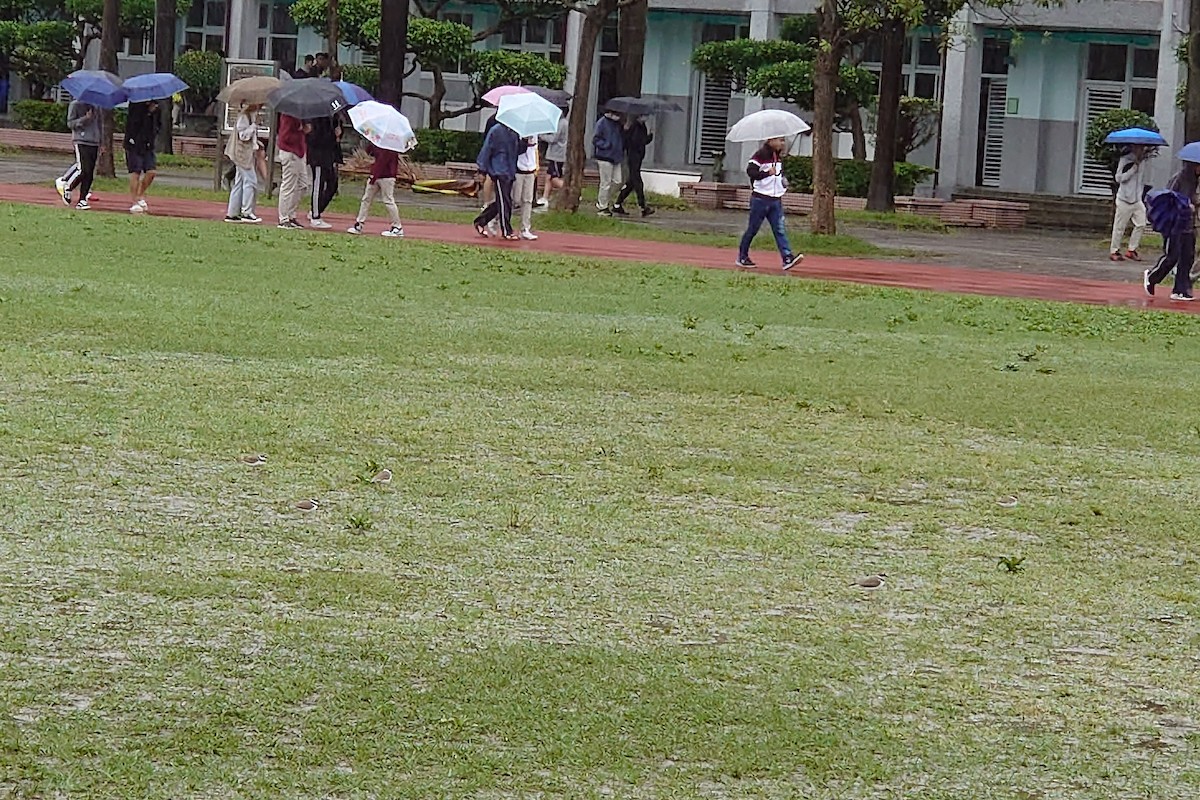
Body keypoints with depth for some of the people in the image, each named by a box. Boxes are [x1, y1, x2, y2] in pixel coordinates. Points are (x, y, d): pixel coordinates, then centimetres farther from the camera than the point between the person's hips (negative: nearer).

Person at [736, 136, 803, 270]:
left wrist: (783, 181, 12)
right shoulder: (761, 154, -11)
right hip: (761, 199, -7)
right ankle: (742, 257, 15)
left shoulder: (777, 156, 14)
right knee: (753, 229, 2)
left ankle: (788, 258, -14)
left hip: (775, 200, 7)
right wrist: (767, 173, -33)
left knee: (779, 229, -4)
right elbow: (750, 171, -22)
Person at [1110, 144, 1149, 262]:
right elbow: (1119, 178, -17)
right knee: (1120, 227, 0)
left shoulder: (1142, 161, 9)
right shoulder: (1125, 160, -10)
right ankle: (1114, 251, 10)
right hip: (1124, 200, -6)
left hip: (1137, 200, 6)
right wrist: (1134, 168, -18)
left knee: (1141, 224, 0)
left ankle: (1132, 250, 9)